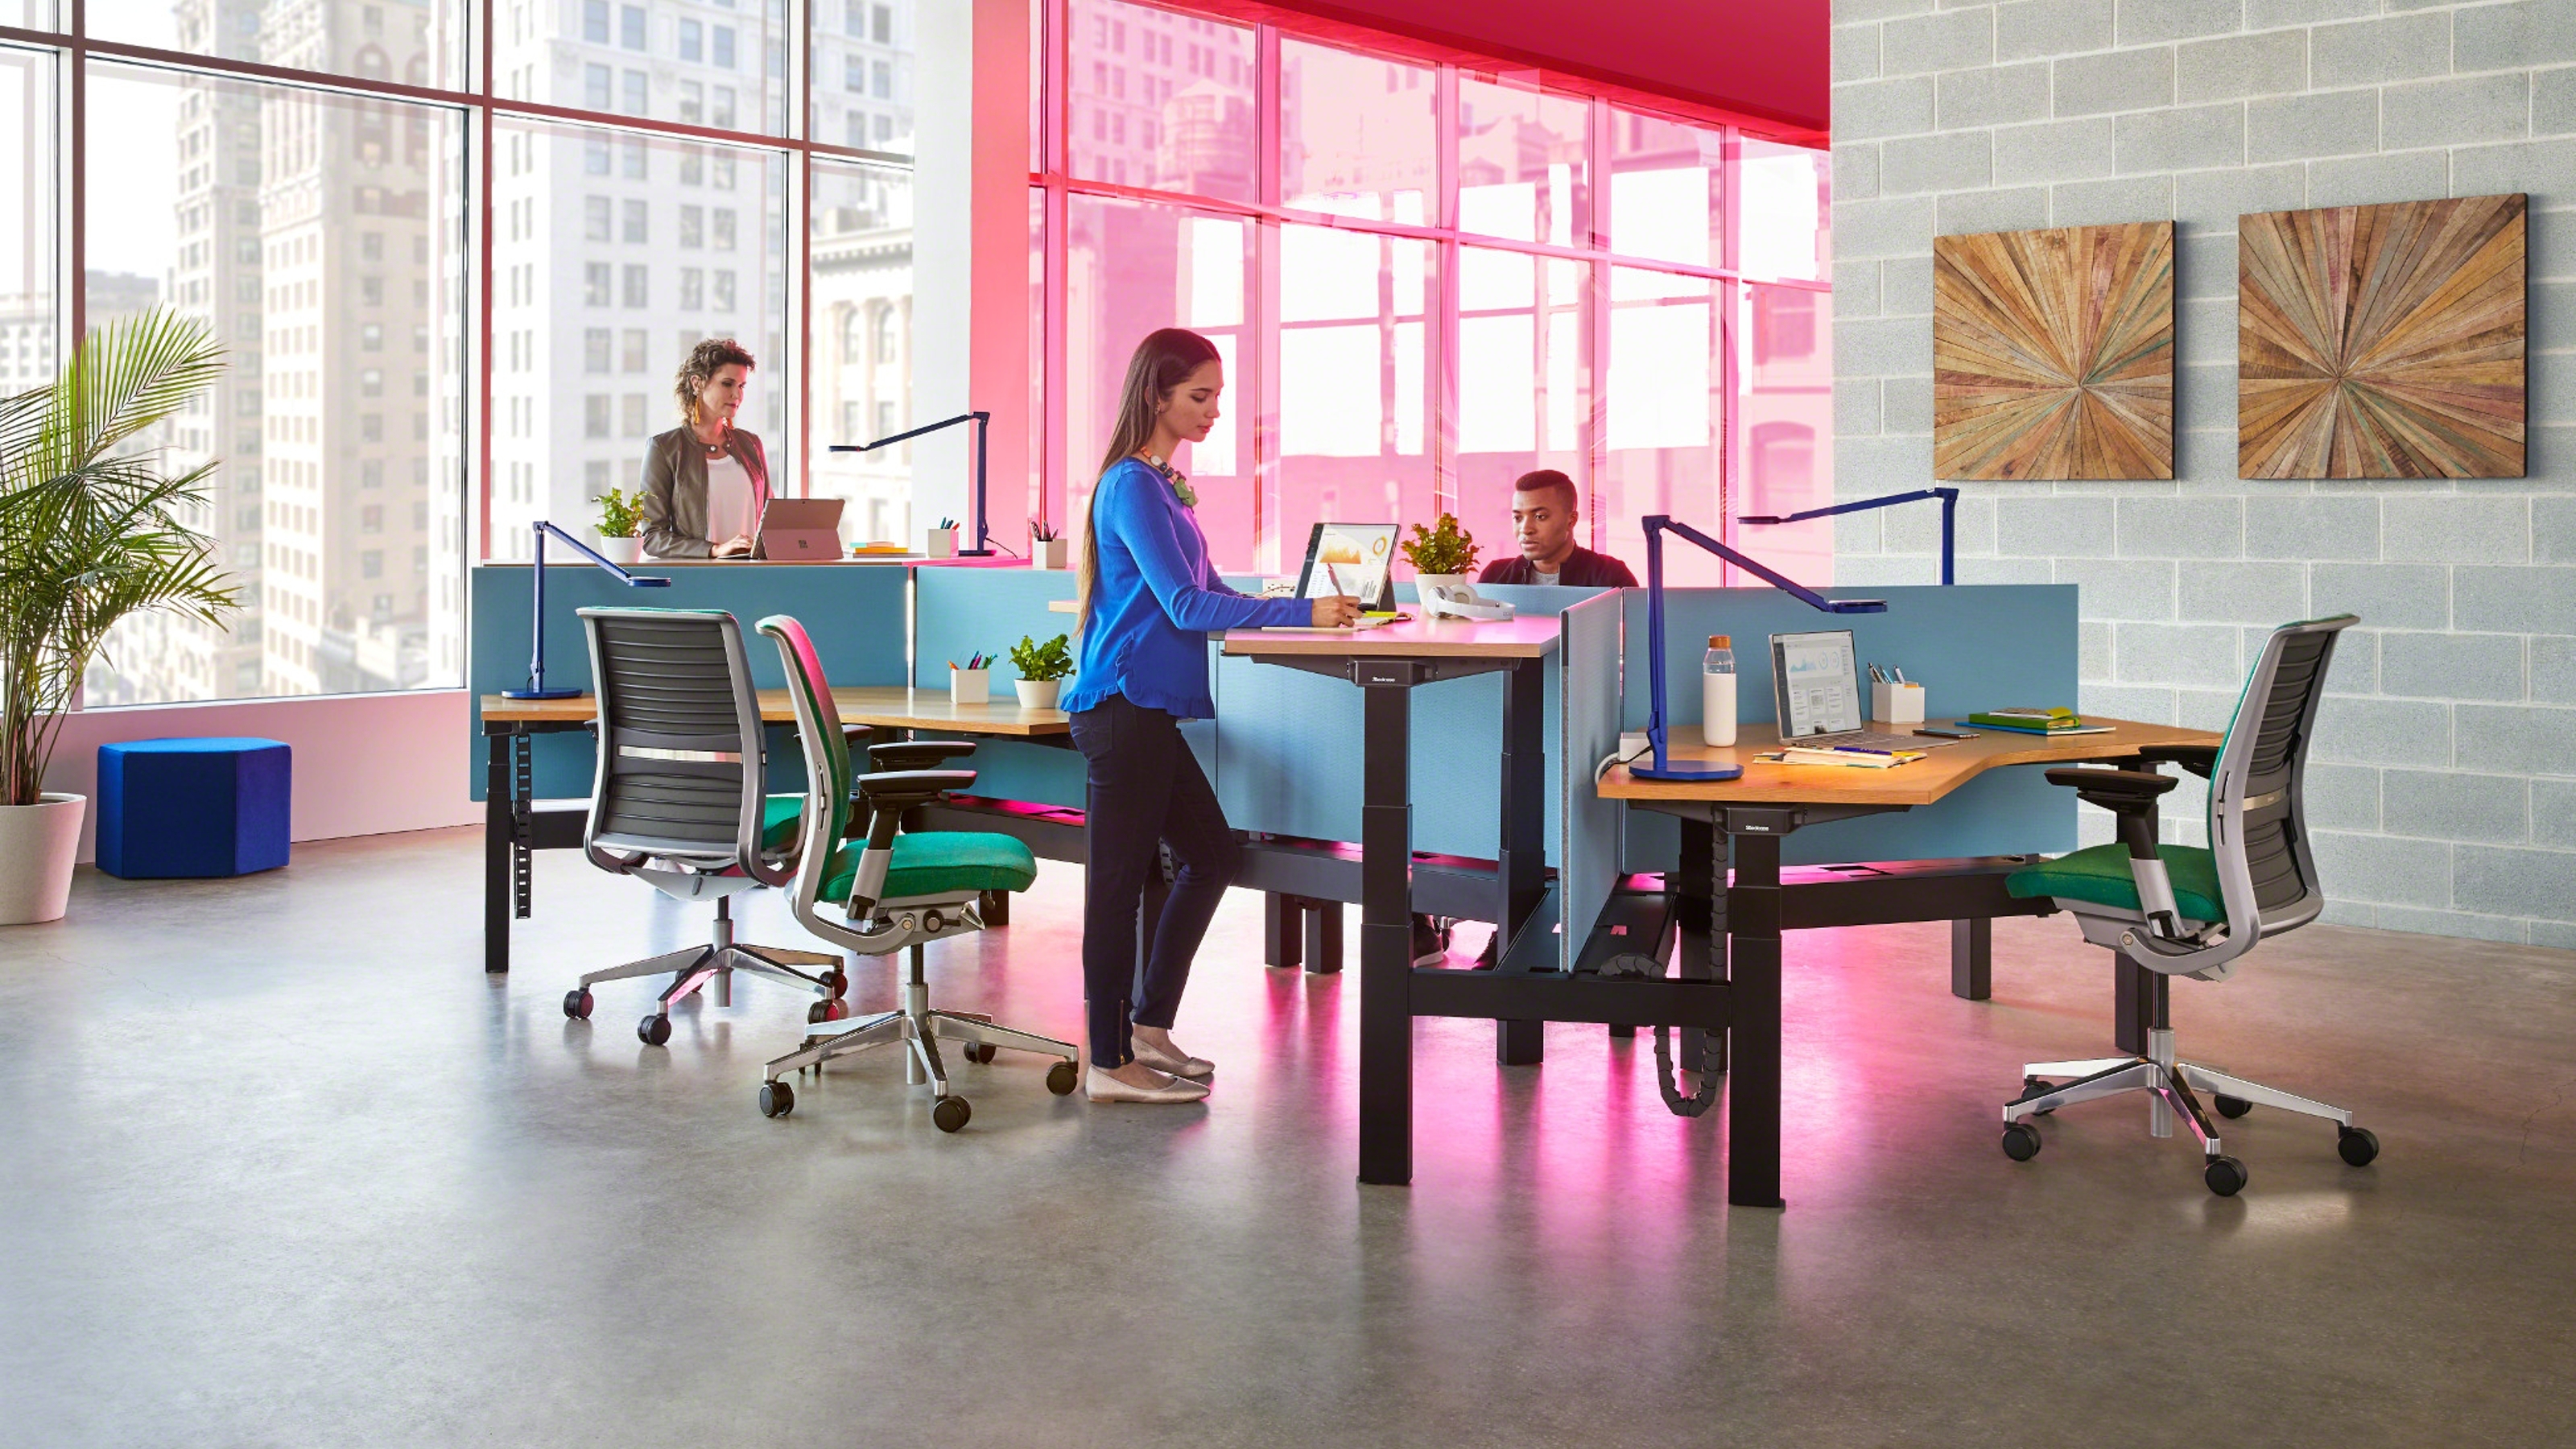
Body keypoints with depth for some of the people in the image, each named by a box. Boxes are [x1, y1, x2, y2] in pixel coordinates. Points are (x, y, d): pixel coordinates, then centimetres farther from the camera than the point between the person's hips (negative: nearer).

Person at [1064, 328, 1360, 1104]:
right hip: (1122, 709, -10)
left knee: (1212, 857, 15)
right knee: (1120, 879, -3)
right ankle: (1110, 1063, 6)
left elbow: (1207, 592, 20)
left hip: (1149, 711, 10)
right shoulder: (1132, 485, -14)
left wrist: (1305, 610, 8)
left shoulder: (1164, 484, 16)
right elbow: (1186, 605, -20)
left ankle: (1149, 1026, 23)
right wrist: (1301, 613, -22)